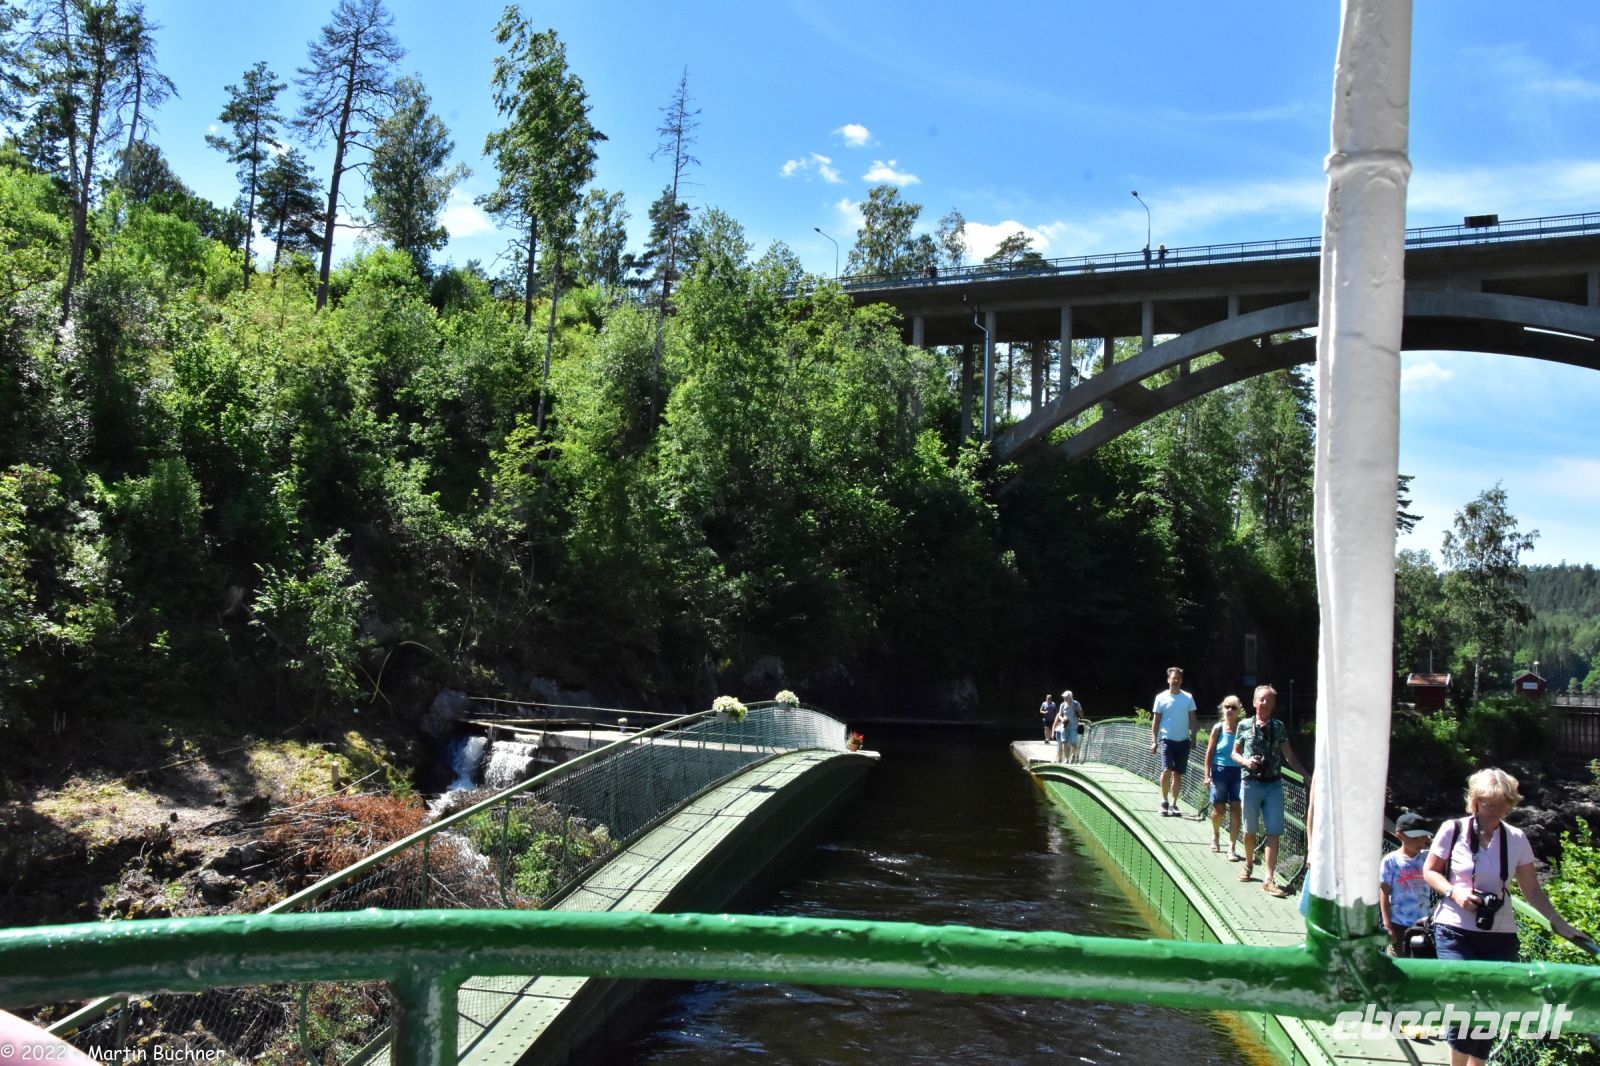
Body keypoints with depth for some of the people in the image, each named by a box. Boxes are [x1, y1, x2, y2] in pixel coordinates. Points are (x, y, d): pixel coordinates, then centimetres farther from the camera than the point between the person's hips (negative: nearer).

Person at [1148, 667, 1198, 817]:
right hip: (1167, 740, -2)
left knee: (1178, 774, 6)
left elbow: (1192, 720, 9)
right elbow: (1156, 720, 3)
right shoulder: (1161, 697, 1)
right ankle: (1164, 801, 0)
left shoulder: (1188, 698, 5)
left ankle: (1173, 804, 16)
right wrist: (1154, 740, -2)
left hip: (1183, 741, 2)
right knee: (1166, 770, -16)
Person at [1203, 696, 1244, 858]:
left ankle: (1232, 848, 3)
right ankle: (1215, 834, 38)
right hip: (1220, 771, 0)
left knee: (1235, 809, -4)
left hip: (1238, 772, 0)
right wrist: (1207, 775, -4)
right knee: (1218, 810, 7)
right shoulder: (1218, 728, -2)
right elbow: (1209, 753, 1)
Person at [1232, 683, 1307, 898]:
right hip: (1251, 783, 0)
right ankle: (1249, 865, 35)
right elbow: (1235, 753, 9)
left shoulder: (1279, 727, 4)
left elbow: (1289, 756, 5)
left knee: (1273, 832, -5)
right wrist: (1245, 761, -12)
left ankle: (1269, 879, -4)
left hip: (1273, 785, 0)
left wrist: (1307, 776, -4)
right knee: (1250, 831, 11)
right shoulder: (1244, 726, 1)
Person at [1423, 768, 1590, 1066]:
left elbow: (1532, 890, 9)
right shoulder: (1453, 830, -5)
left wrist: (1560, 924, 2)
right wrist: (1453, 892, -12)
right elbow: (1429, 870, 4)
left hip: (1500, 935, 3)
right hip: (1455, 931, -3)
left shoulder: (1516, 839, 2)